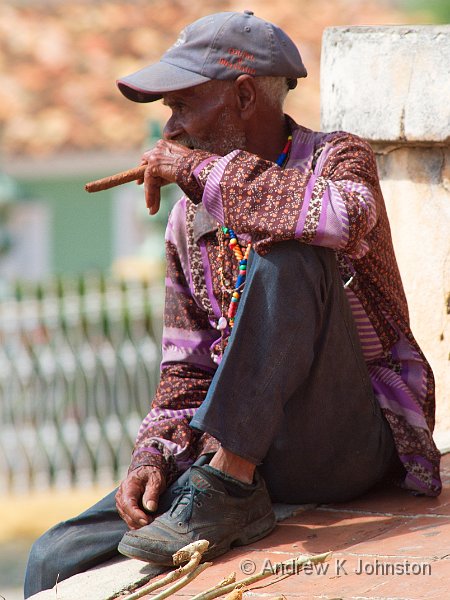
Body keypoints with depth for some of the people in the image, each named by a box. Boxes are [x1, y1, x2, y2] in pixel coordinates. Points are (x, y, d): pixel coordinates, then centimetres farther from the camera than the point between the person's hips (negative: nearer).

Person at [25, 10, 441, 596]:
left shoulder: (335, 157, -6)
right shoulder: (190, 220, 12)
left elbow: (345, 218, -33)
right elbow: (188, 369, 13)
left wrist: (198, 168, -23)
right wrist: (156, 456, -8)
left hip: (356, 443, -5)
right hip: (247, 449, 5)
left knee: (287, 261, -31)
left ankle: (229, 484, -25)